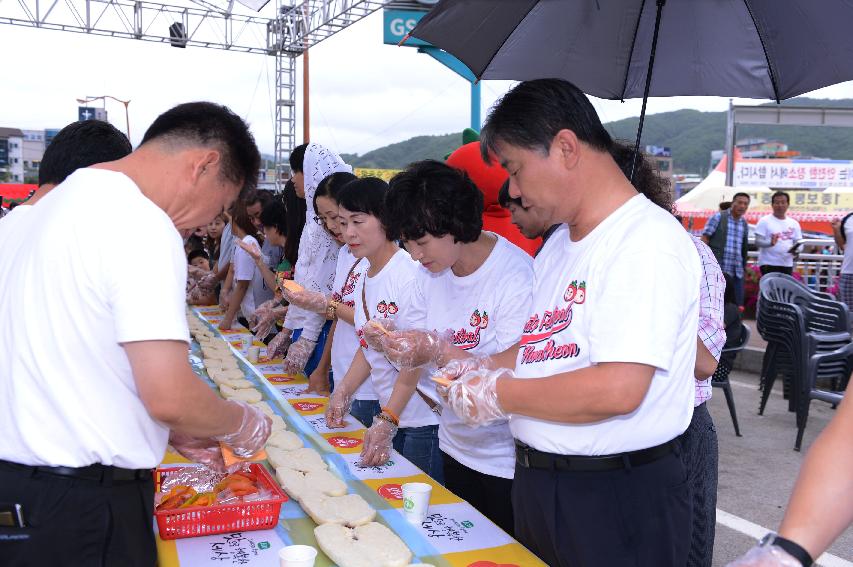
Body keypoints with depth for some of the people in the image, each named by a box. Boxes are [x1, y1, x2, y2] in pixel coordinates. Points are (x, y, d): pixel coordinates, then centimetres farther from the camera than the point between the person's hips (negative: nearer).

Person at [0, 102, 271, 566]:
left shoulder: (46, 208, 11)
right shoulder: (142, 225, -19)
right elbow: (170, 395, -25)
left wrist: (176, 433, 16)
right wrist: (242, 424, -4)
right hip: (81, 506, -9)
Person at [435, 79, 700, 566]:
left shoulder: (647, 242, -21)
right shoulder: (560, 243, 11)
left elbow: (619, 389, -29)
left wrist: (498, 395, -18)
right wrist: (485, 368, 3)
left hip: (619, 499, -8)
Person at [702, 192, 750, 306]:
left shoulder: (745, 224, 14)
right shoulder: (718, 218, -3)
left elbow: (744, 247, 21)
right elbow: (704, 238, -5)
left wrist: (746, 266, 20)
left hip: (737, 271, 6)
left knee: (738, 304, 8)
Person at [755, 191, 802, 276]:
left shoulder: (794, 223, 12)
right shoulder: (764, 221, -3)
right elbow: (757, 242, -9)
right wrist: (770, 243, -30)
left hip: (787, 264, 5)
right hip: (769, 264, -5)